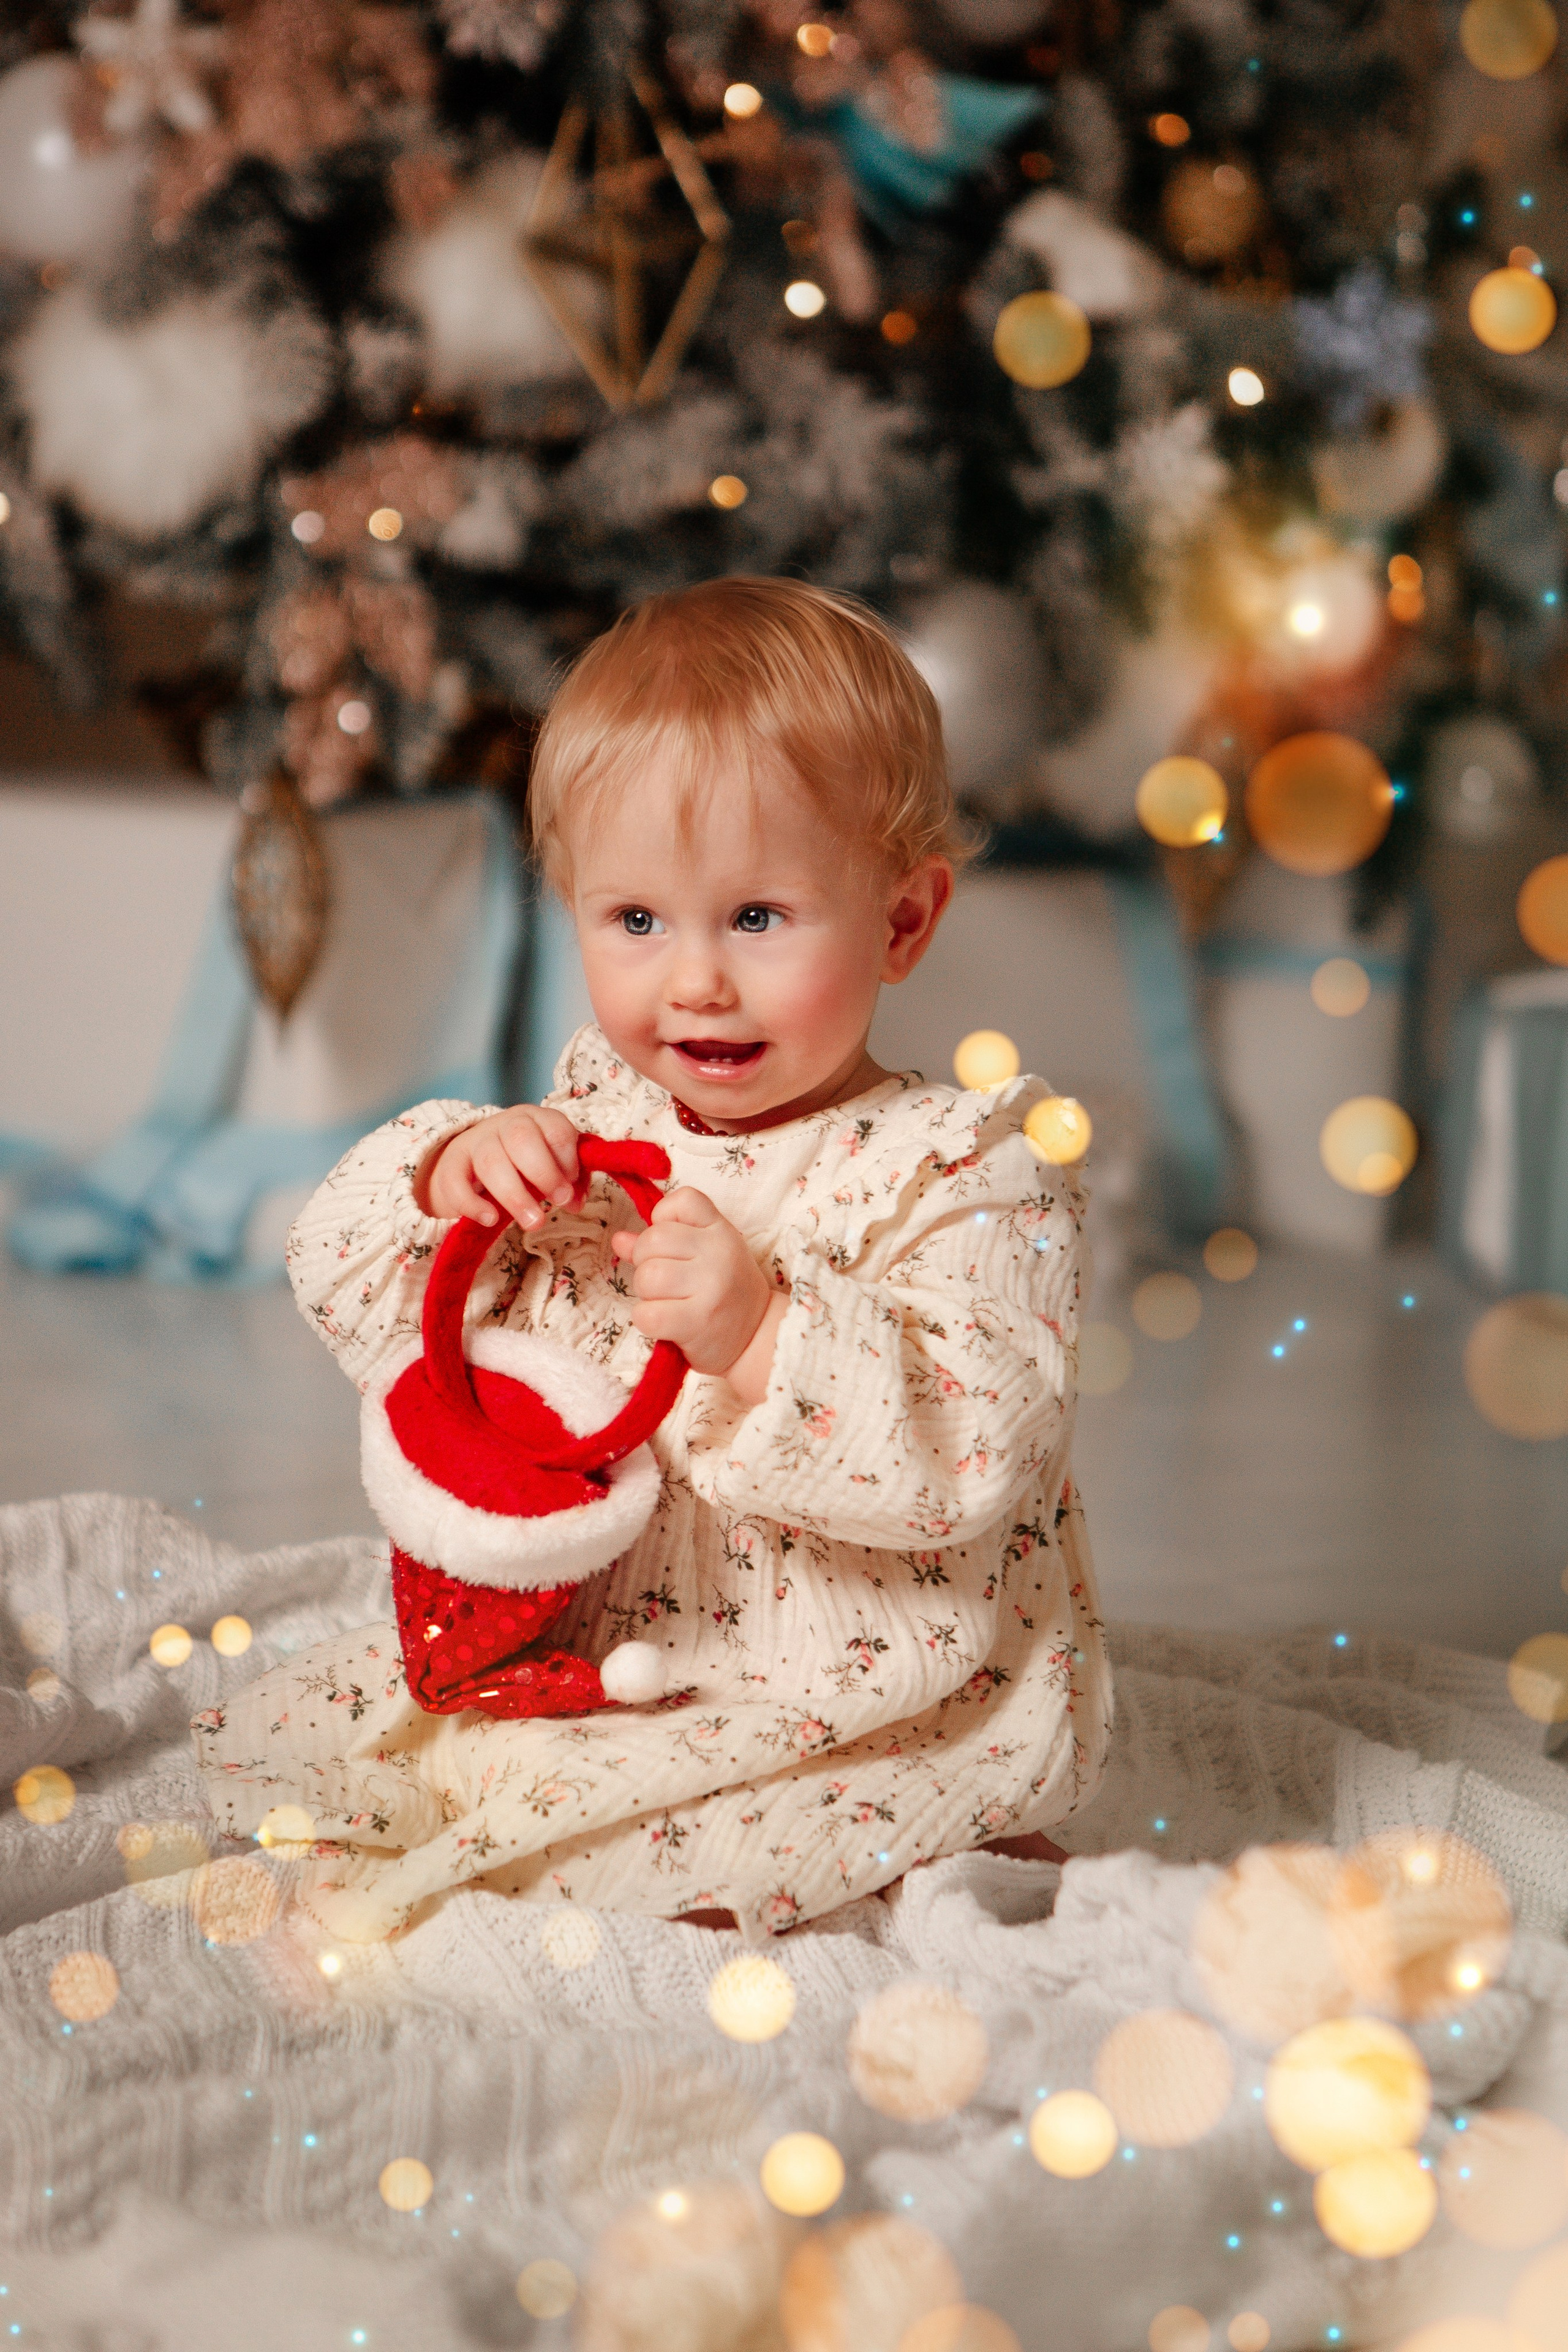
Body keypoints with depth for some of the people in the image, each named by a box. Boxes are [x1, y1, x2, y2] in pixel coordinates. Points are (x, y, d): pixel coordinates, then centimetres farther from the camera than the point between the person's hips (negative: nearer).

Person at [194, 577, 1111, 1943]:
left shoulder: (958, 1178, -15)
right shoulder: (590, 1129, 3)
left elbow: (974, 1459, -27)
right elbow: (346, 1284, 6)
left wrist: (763, 1337, -40)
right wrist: (442, 1175, -15)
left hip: (873, 1717, -7)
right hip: (582, 1656, 8)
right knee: (260, 1742, 8)